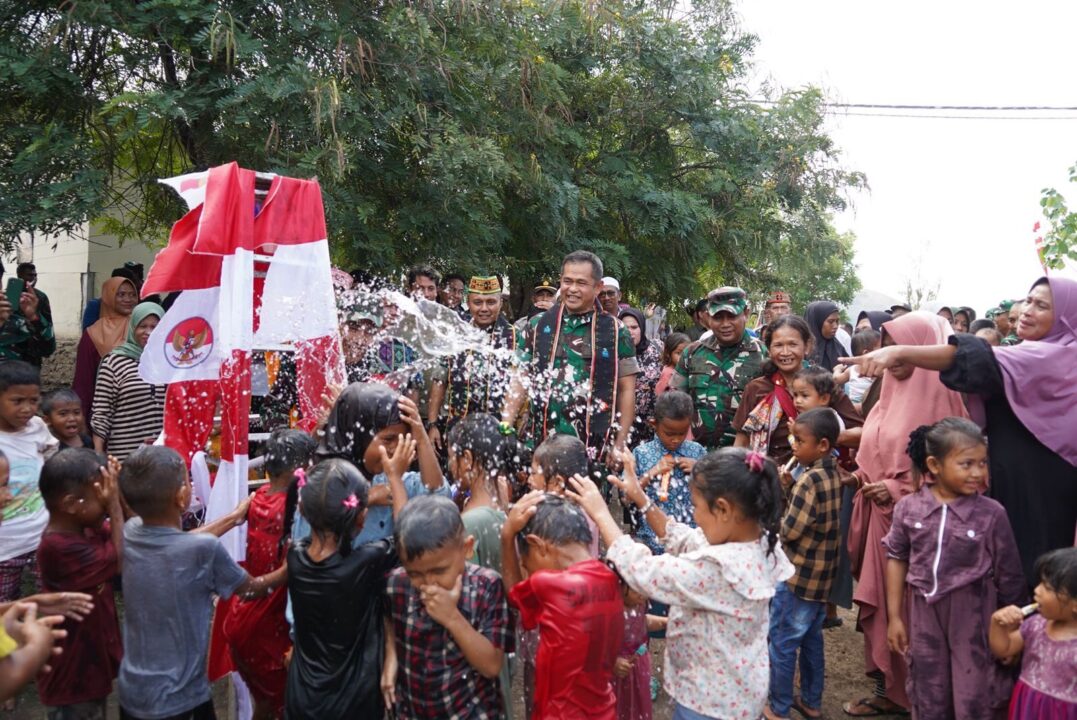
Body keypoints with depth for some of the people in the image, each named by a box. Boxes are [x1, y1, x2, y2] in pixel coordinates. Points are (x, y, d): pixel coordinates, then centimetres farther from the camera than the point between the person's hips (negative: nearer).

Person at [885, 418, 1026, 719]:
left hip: (973, 616, -2)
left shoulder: (991, 514, -13)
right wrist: (894, 617, 5)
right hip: (924, 612, 2)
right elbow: (896, 559, 3)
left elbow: (1009, 577, -4)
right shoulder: (909, 507, -7)